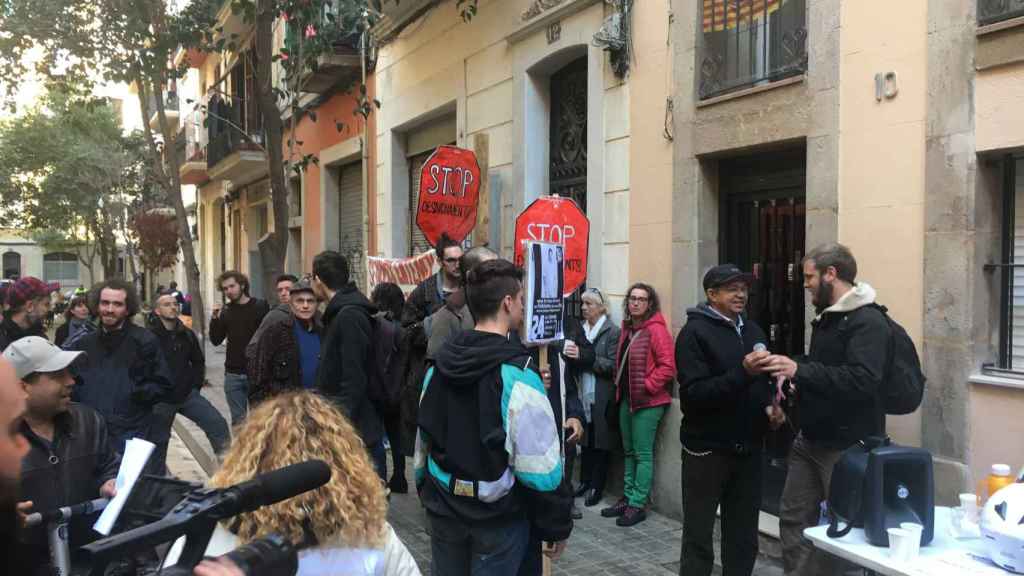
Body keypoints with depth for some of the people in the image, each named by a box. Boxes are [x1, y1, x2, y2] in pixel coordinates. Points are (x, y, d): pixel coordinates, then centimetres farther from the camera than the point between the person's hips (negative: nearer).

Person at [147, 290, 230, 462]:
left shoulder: (187, 335, 4)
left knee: (218, 423, -8)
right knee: (159, 441, 9)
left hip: (188, 394, 4)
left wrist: (196, 386, 9)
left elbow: (198, 362, 17)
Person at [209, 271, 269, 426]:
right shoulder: (225, 312, 8)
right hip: (233, 374, 3)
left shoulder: (260, 307, -4)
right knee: (238, 420, 8)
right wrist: (215, 319, -8)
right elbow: (216, 340, 6)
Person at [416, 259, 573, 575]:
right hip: (498, 513, -5)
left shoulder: (439, 365, 2)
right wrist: (557, 525, -9)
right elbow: (540, 463, -19)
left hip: (444, 506, 6)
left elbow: (423, 437, 10)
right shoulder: (516, 373, -18)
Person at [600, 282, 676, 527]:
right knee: (629, 451, 15)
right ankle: (627, 498, 25)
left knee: (643, 454, -2)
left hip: (647, 401, -9)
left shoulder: (656, 330, -14)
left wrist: (647, 386, -16)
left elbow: (668, 367, -19)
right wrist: (619, 382, 11)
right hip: (626, 397, 9)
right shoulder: (627, 328, 12)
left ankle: (637, 505, 5)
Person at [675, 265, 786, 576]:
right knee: (698, 537, 4)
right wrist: (742, 372, -29)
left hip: (747, 448, 6)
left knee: (744, 538, 14)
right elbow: (695, 393, -20)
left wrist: (770, 406, 2)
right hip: (708, 449, -6)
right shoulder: (695, 332, -10)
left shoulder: (753, 330, 12)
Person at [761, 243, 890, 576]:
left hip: (848, 447, -9)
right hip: (810, 440, 9)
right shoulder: (826, 317, 13)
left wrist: (800, 370, -32)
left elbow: (862, 380, -29)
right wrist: (796, 380, 8)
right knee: (794, 518, 12)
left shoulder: (869, 321, -16)